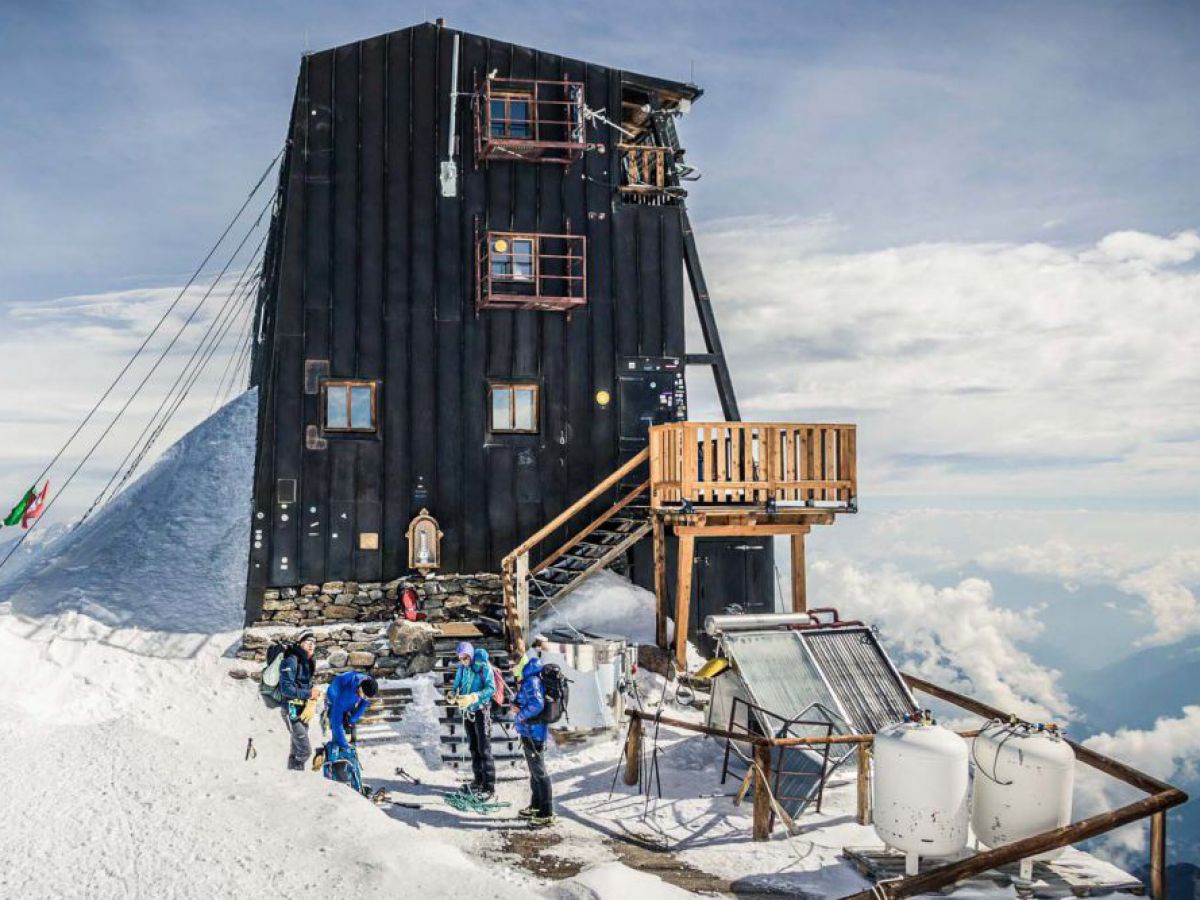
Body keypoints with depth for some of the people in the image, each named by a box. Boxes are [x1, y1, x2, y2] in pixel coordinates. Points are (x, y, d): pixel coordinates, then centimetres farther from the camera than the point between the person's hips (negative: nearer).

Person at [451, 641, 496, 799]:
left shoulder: (484, 667, -16)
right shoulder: (462, 668, 3)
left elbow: (491, 688, -21)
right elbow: (457, 685, 9)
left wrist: (473, 697, -32)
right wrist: (456, 695, -14)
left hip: (481, 711, -7)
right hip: (467, 711, 7)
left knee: (484, 749, -6)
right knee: (473, 748, 15)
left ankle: (489, 786, -3)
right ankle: (478, 780, 27)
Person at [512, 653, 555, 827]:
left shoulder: (532, 681, -20)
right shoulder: (525, 681, 11)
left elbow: (536, 704, -32)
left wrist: (520, 714, -17)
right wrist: (516, 706, 0)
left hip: (533, 732, -10)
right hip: (528, 732, 10)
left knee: (539, 772, -4)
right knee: (534, 770, 21)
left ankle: (547, 814, 1)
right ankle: (536, 806, 35)